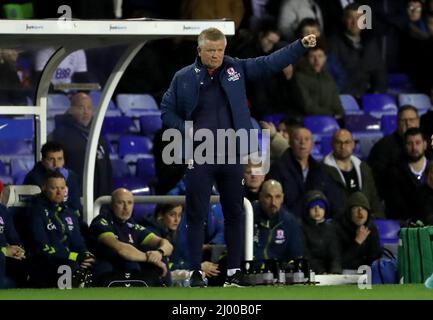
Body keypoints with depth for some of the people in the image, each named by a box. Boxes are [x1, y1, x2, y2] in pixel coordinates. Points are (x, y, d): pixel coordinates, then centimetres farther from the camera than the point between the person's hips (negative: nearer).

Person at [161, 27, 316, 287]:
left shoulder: (237, 70, 5)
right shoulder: (184, 78, 1)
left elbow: (272, 63, 4)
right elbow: (167, 110, 8)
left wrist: (301, 46, -5)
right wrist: (185, 130, -7)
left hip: (232, 157, 2)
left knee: (234, 214, 8)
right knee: (197, 215, 1)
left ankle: (234, 269, 16)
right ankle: (196, 272, 6)